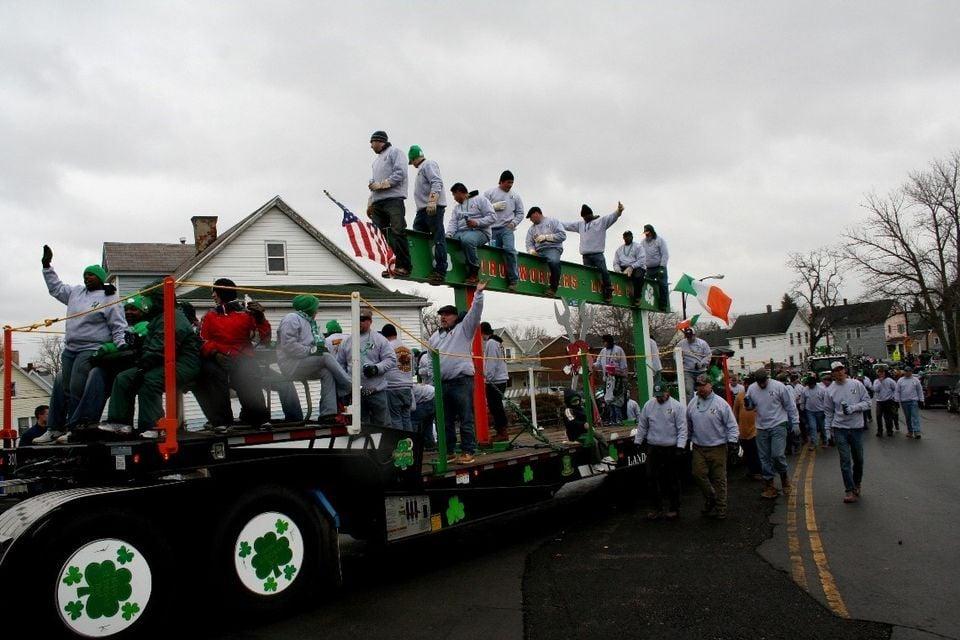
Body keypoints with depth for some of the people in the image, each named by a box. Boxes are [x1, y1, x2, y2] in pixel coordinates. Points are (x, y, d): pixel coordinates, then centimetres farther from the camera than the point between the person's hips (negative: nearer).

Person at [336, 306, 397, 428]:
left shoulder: (379, 339, 2)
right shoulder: (347, 341, 12)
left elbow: (390, 359, -4)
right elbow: (340, 364, 14)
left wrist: (376, 368, -20)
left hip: (377, 391, -3)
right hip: (355, 392, 3)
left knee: (382, 424, 1)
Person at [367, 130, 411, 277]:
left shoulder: (394, 152, 6)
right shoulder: (376, 159, 31)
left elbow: (400, 173, -8)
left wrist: (381, 184, -9)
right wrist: (370, 204, 19)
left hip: (393, 199, -8)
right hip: (377, 202, 8)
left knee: (397, 232, -12)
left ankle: (403, 266, -13)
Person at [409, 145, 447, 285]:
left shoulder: (429, 164, -2)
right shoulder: (421, 168, 29)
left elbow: (437, 183, -17)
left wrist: (432, 201, -28)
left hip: (433, 207, -11)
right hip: (423, 209, 11)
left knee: (438, 239, -11)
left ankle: (440, 272, -13)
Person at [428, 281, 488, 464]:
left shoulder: (463, 329, 6)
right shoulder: (435, 336, 21)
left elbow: (475, 312, -6)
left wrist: (478, 293, -15)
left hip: (462, 381, -6)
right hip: (442, 383, 6)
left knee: (466, 419, -4)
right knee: (445, 422, 10)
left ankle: (468, 452, 0)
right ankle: (448, 453, 18)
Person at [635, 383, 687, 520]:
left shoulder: (677, 406, -6)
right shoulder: (648, 405, 5)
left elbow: (682, 429, -8)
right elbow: (642, 426, 12)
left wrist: (680, 446, -15)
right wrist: (637, 442, 9)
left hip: (671, 449, -4)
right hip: (653, 448, 4)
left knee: (672, 480, 6)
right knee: (653, 478, 6)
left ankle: (674, 508, 19)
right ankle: (657, 508, 17)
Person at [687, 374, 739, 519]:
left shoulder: (720, 403, -6)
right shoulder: (692, 403, 6)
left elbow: (732, 425, -4)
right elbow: (688, 425, 17)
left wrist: (732, 441, -13)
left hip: (717, 447, -4)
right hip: (698, 448, 4)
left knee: (719, 478, 2)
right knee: (698, 474, 0)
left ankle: (720, 508, 13)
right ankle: (710, 498, 23)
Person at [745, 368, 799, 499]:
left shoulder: (778, 386, -10)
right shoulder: (751, 388, 0)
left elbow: (790, 405, -3)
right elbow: (751, 406, 12)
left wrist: (795, 422, -3)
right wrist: (747, 404, -12)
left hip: (778, 426, -4)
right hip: (762, 428, 4)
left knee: (778, 455, -13)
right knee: (765, 458, 7)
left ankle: (784, 477, 15)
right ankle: (769, 486, 18)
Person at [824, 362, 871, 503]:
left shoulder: (857, 384, -1)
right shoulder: (830, 390, 1)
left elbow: (867, 402, -2)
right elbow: (829, 412, 8)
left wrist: (853, 408, -18)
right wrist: (828, 430, 6)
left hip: (857, 427, 1)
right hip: (840, 429, -1)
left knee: (858, 459, 12)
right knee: (845, 460, -3)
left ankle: (856, 484, 33)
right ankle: (849, 490, 2)